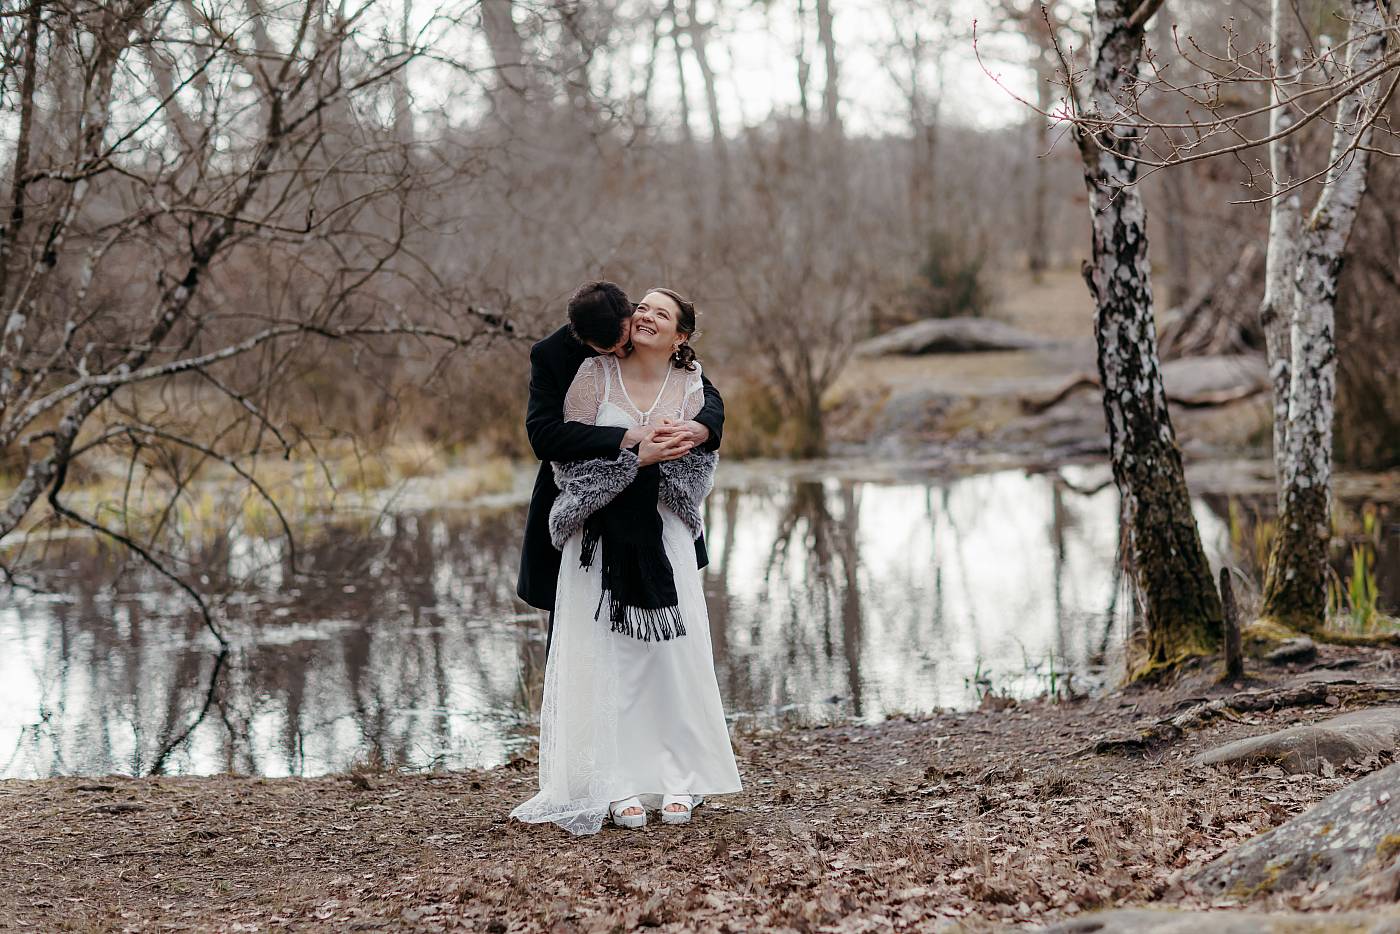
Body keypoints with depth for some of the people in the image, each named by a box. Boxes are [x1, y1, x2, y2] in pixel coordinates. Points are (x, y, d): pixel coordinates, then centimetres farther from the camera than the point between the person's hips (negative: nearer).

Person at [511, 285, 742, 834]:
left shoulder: (690, 387, 5)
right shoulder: (594, 375, -2)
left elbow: (702, 467, 0)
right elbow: (571, 453, -10)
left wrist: (673, 446, -20)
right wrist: (638, 452, -18)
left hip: (664, 536, 2)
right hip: (601, 536, -2)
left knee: (672, 655, 0)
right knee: (605, 657, -3)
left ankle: (676, 780, 10)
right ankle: (617, 786, 1)